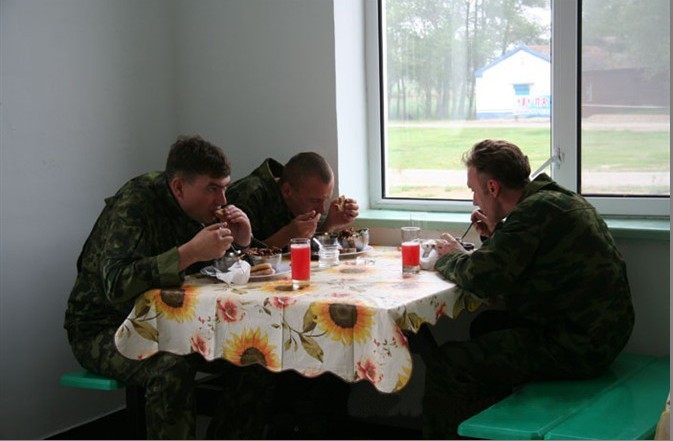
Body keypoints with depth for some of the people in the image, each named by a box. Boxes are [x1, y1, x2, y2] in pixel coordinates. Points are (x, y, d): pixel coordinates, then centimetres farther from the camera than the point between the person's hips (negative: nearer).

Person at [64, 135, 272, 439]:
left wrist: (242, 243, -11)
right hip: (103, 330, -7)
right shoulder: (134, 205, -22)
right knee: (172, 365, -35)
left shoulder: (201, 207, 1)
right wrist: (191, 252, -40)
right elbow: (117, 285, -36)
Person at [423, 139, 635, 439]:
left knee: (445, 363, -11)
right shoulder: (558, 197, 12)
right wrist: (496, 234, 14)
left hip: (576, 346, -11)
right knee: (485, 325, 27)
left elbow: (482, 278, -24)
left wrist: (450, 258, -4)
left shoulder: (535, 210, -19)